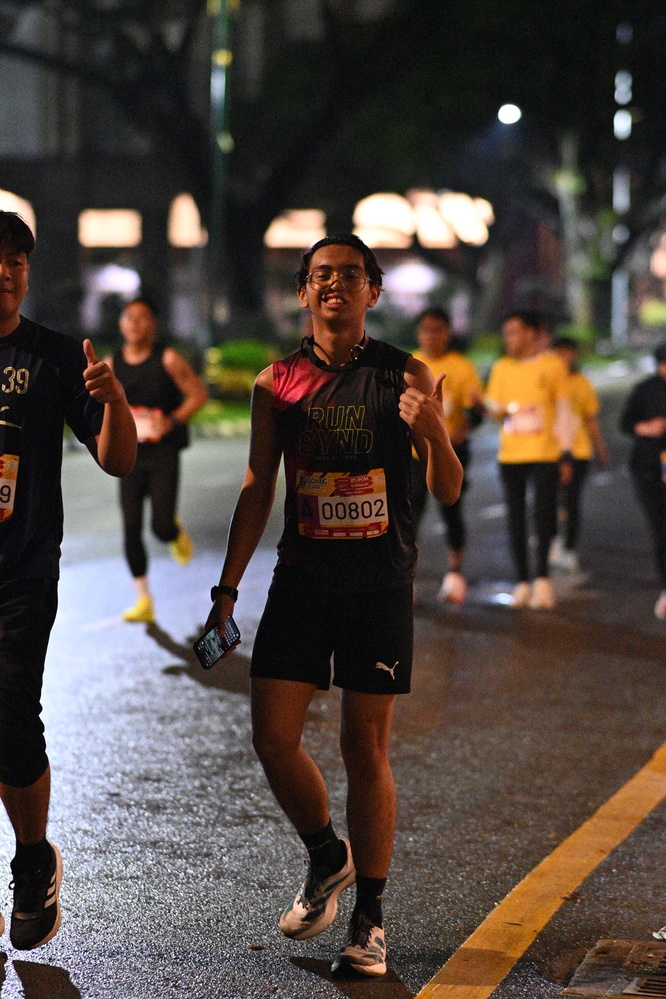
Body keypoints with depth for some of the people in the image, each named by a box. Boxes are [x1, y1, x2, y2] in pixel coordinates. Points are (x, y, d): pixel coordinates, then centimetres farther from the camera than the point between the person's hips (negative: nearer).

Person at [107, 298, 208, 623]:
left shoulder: (168, 360, -6)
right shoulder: (111, 366, 5)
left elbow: (199, 395, -4)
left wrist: (171, 421, -16)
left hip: (164, 453, -3)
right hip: (129, 455, 3)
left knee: (161, 526, -12)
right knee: (131, 529, -2)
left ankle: (177, 533, 28)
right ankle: (143, 601, 8)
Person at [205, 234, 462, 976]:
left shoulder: (407, 377, 0)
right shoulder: (277, 383, 6)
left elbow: (448, 492, 0)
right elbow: (257, 490, 10)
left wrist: (434, 433, -20)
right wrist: (227, 587, 6)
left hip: (380, 584, -2)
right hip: (301, 581, 2)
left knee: (366, 749, 0)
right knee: (272, 737, -4)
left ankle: (369, 921, 10)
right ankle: (327, 858, 25)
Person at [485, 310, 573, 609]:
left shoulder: (553, 366, 3)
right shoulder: (502, 368, 11)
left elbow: (562, 410, 5)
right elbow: (496, 410, 12)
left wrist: (565, 450, 0)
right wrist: (495, 409, -11)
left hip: (545, 453, -3)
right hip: (510, 455, 3)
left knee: (544, 515, -6)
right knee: (516, 517, 3)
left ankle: (542, 579, 4)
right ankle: (522, 582, 8)